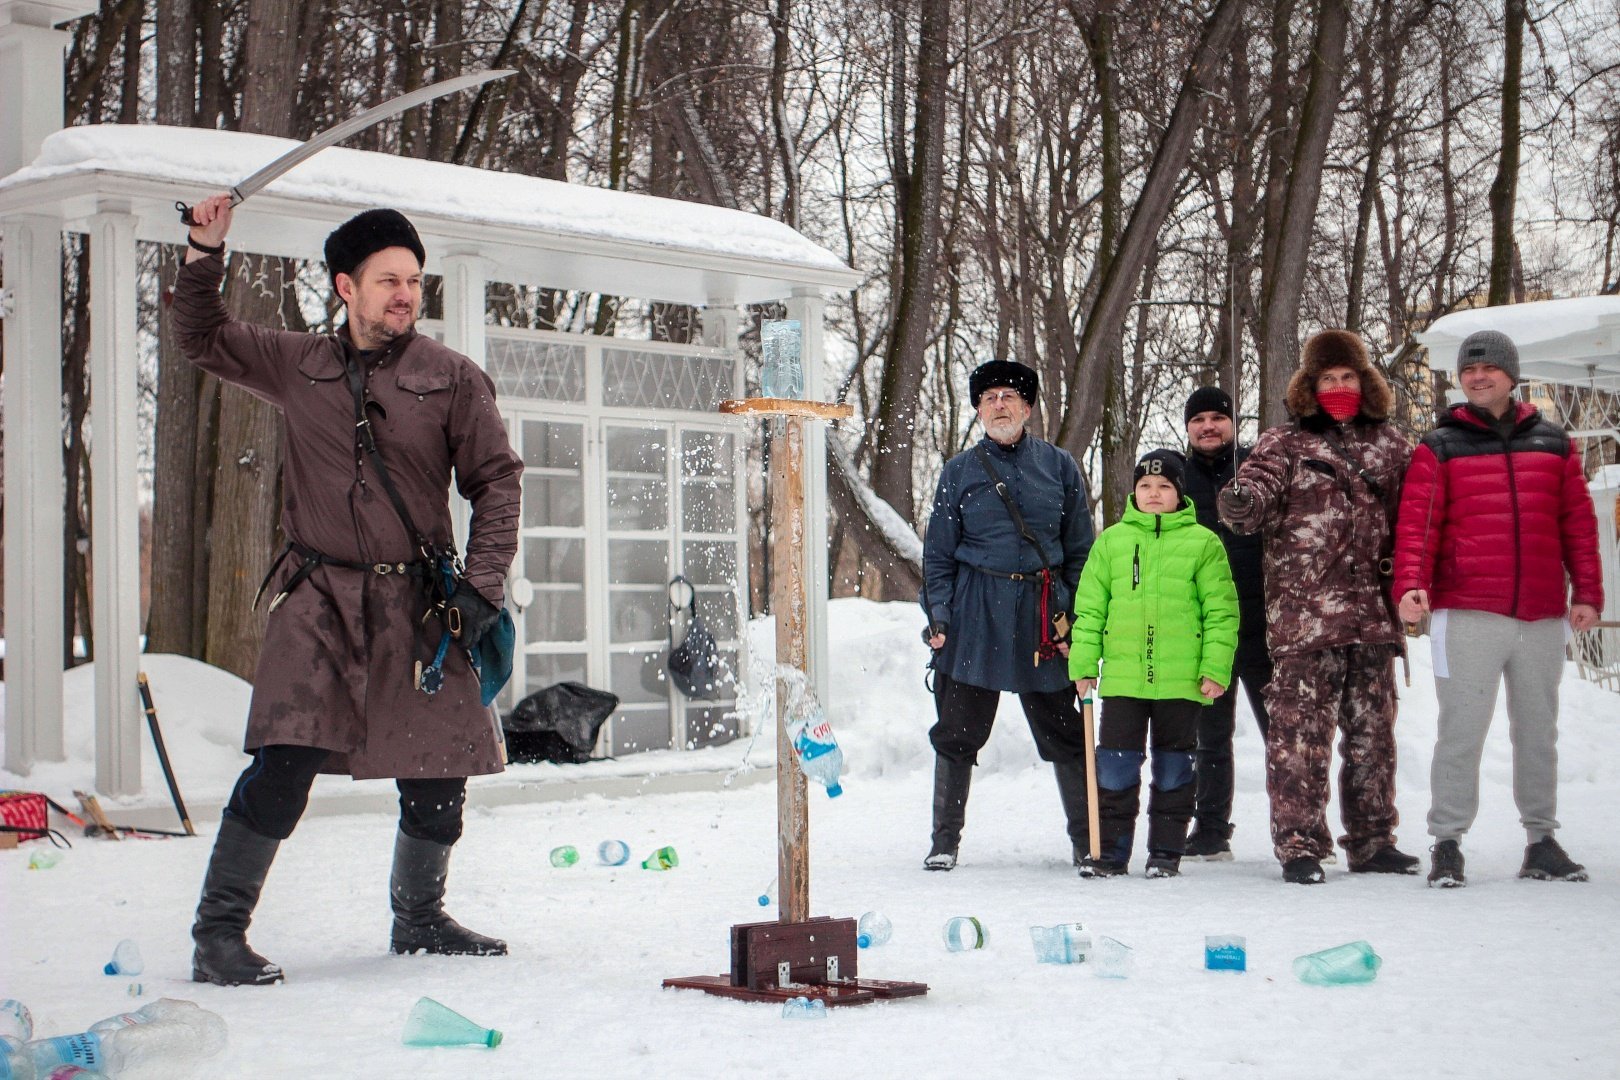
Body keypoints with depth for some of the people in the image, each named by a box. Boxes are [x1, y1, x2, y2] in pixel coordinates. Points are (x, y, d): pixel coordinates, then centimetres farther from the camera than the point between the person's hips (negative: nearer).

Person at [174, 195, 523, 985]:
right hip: (320, 599, -1)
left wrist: (481, 586, -5)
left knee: (437, 778, 4)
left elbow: (496, 481, 4)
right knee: (285, 763, -15)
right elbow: (201, 338, 21)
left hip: (416, 603, 1)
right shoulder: (297, 366, 9)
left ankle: (419, 918, 28)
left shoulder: (452, 379, 3)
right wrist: (204, 254, 6)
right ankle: (218, 929, -5)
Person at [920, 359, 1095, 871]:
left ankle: (1087, 839, 14)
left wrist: (1078, 617, 1)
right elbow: (938, 554, 9)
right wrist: (938, 614, -3)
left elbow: (1080, 549, 9)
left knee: (1064, 733, 4)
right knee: (958, 732, 2)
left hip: (1043, 612, 0)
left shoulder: (1058, 466, 8)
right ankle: (944, 841, 13)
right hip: (976, 614, 0)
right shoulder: (959, 471, 7)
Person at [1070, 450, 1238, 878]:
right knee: (1115, 764, 1)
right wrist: (1083, 664, 5)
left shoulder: (1203, 543, 3)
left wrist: (1216, 669, -5)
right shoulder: (1111, 540, 8)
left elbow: (1221, 612, 2)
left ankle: (1166, 850, 17)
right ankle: (1111, 849, 10)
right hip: (1122, 677, 1)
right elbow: (1089, 607, 11)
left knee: (1173, 768, 7)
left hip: (1181, 680, -1)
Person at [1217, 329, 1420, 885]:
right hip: (1304, 614, -4)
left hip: (1373, 613, 4)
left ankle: (1372, 840, 22)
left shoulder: (1389, 445, 14)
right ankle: (1299, 846, -1)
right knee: (1300, 731, -7)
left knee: (1373, 730, 11)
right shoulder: (1285, 444, 3)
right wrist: (1240, 502, -35)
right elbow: (1255, 494, -12)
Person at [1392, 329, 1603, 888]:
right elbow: (1416, 523, -5)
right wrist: (1411, 585, -19)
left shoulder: (1553, 444, 12)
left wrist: (1587, 591, 4)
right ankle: (1447, 844, 2)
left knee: (1538, 732, 11)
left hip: (1543, 616, 3)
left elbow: (1579, 523, 12)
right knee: (1461, 731, -4)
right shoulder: (1439, 448, 3)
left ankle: (1541, 841, 20)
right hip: (1467, 614, -3)